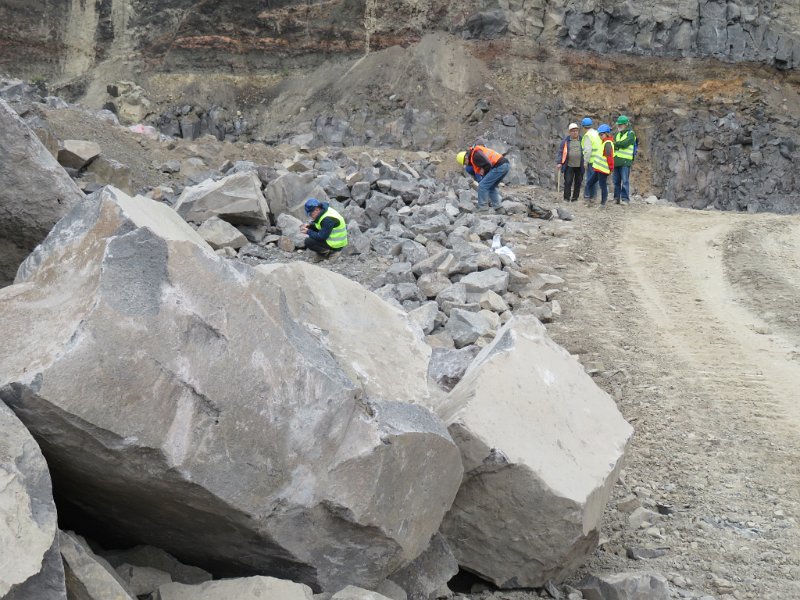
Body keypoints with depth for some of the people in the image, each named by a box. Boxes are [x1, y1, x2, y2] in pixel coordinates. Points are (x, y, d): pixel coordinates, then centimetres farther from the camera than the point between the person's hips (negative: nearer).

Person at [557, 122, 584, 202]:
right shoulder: (566, 141, 4)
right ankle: (566, 198, -1)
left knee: (578, 182, 4)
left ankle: (575, 198, 12)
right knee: (568, 182, -6)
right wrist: (560, 162, -5)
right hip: (569, 165, -2)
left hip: (579, 166, 2)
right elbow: (561, 152, 4)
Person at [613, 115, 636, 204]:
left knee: (625, 181, -8)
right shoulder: (617, 134, 21)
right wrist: (619, 146, -6)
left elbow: (624, 143, -15)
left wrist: (616, 144, -2)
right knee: (616, 181, 7)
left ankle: (625, 199, -7)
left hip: (625, 161, -6)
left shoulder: (631, 134, -1)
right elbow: (613, 144, 13)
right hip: (616, 160, 6)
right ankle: (616, 198, 12)